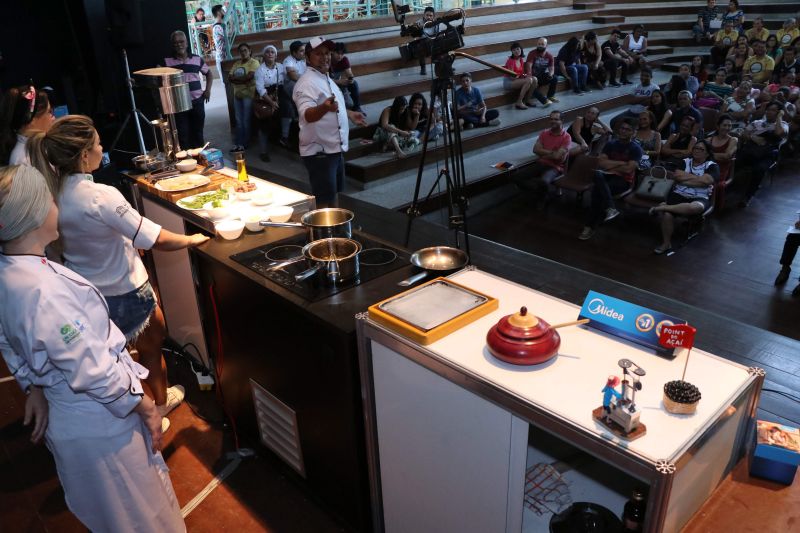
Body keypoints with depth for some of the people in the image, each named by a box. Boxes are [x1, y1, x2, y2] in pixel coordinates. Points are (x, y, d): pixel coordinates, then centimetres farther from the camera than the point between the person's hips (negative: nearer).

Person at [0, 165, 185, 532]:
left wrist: (34, 388, 20)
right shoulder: (44, 291, -34)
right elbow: (94, 371, -29)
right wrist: (147, 408, -16)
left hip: (65, 416, 9)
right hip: (99, 421, -9)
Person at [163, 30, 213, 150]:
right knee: (183, 134, -2)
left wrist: (208, 89, 8)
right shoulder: (167, 61, -1)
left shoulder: (197, 59, 6)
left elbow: (208, 73, 20)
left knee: (198, 132, 11)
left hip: (197, 102, 2)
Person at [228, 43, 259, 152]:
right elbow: (229, 78, 7)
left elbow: (249, 76, -17)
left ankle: (244, 144, 4)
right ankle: (238, 143, 10)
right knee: (239, 121, 7)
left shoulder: (254, 62, -4)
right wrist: (242, 80, -11)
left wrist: (235, 77, -4)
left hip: (248, 95, -6)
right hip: (237, 94, 6)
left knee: (246, 121, -2)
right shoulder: (236, 64, 16)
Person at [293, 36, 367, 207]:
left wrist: (349, 114, 31)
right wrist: (325, 107, -52)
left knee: (332, 193, 22)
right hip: (319, 151, -10)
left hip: (334, 148, 10)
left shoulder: (325, 78, 13)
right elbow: (308, 114, -35)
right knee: (323, 200, -6)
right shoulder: (307, 82, -18)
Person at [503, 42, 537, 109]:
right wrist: (520, 76, -22)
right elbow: (511, 76, -18)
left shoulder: (521, 60, 8)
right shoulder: (510, 60, -15)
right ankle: (519, 102, -23)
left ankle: (528, 100, -1)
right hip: (509, 82, -7)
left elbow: (522, 73, 12)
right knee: (528, 80, -27)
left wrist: (525, 75, -8)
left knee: (534, 79, -12)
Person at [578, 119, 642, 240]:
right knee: (597, 174, -34)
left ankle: (589, 226, -24)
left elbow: (628, 169, -13)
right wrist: (620, 163, -7)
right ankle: (609, 208, -43)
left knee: (597, 190, -31)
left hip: (624, 180, -4)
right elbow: (601, 163, -1)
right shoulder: (610, 144, 11)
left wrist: (610, 166, -4)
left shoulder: (636, 148, -2)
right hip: (608, 176, 4)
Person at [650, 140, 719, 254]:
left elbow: (706, 180, -14)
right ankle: (666, 243, -16)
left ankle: (662, 207, -33)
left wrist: (687, 176, -4)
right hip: (679, 194, 2)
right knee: (667, 214, -30)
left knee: (695, 208, -42)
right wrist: (697, 180, -8)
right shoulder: (685, 162, 14)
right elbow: (676, 177, -4)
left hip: (700, 198, -2)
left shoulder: (712, 166, 7)